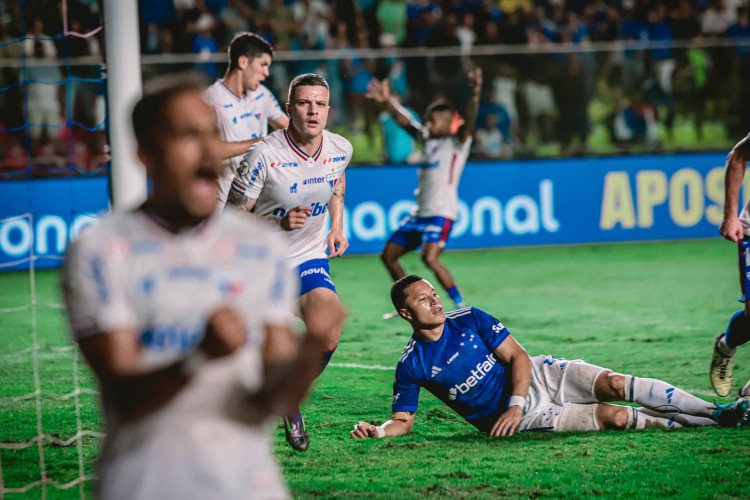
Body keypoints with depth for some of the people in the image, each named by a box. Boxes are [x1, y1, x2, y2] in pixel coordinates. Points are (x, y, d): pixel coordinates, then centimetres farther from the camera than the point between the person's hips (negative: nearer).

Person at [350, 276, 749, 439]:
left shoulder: (468, 319, -3)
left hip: (540, 376, 3)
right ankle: (700, 423, -9)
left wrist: (515, 404, -18)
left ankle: (717, 410, -10)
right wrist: (377, 431, -25)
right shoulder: (412, 365, -10)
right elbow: (403, 420, -3)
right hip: (522, 418, -3)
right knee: (612, 418, -20)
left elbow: (518, 357, -3)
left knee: (614, 385, -18)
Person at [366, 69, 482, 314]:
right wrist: (388, 100, 6)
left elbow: (469, 121, -24)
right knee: (388, 255, 12)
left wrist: (475, 96, -41)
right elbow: (404, 121, 18)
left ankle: (462, 308, -22)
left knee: (430, 258, -28)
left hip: (442, 213, -9)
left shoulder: (457, 141, -6)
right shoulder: (427, 138, 14)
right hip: (419, 213, 9)